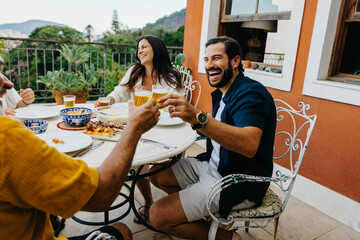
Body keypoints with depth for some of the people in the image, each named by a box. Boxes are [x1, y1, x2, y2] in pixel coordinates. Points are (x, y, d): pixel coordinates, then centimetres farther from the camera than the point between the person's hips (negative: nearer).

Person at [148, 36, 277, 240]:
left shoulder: (251, 93, -21)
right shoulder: (222, 92, 10)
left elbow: (249, 145, -37)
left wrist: (198, 118, -47)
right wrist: (188, 116, 5)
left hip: (238, 183, -9)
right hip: (213, 167, 10)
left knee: (159, 216, -15)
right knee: (157, 174, 10)